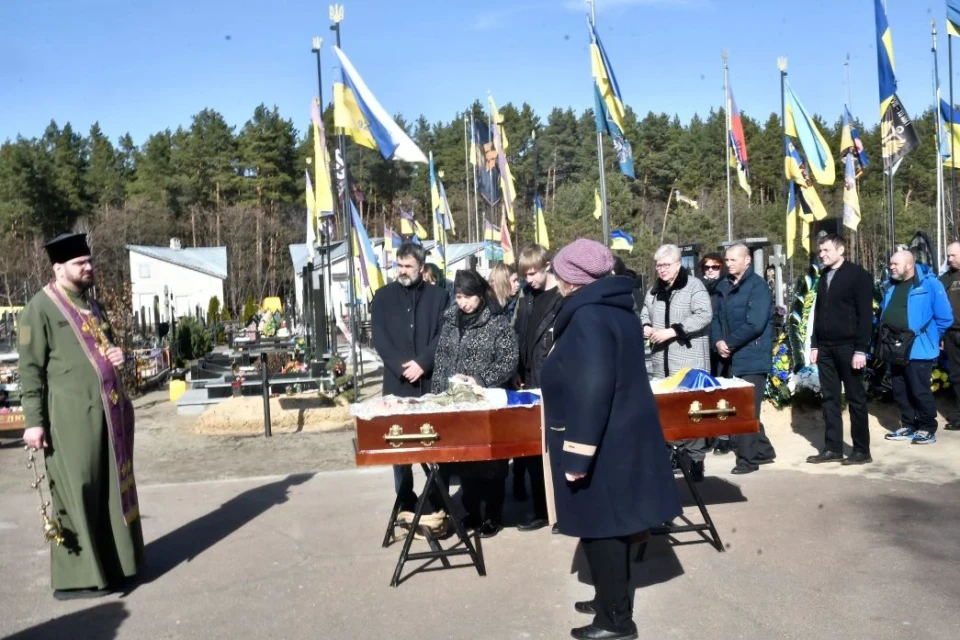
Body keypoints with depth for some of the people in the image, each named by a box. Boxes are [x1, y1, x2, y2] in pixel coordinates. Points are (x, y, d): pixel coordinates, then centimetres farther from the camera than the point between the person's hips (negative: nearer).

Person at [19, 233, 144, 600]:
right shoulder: (41, 308, -7)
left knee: (109, 489, 13)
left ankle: (111, 561, 25)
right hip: (70, 415, -7)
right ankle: (75, 575, 9)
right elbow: (31, 369, -10)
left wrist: (117, 355, 1)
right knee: (76, 493, -1)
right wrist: (34, 421, -15)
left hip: (106, 412, 8)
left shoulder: (92, 304, 15)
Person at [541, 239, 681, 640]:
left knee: (600, 526, 2)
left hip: (601, 441, -9)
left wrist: (577, 454, -24)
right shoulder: (617, 309, 10)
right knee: (609, 524, 19)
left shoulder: (587, 317, -20)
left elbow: (591, 390, -27)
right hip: (622, 434, 10)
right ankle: (611, 600, 33)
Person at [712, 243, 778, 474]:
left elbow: (754, 324, -19)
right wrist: (718, 342, -7)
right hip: (730, 358, 7)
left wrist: (729, 343, -14)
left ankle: (748, 457, 6)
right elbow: (717, 318, 11)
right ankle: (763, 450, 25)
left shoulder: (758, 286, -9)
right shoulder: (724, 287, 12)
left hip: (752, 358, -7)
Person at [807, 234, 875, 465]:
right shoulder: (823, 277, 14)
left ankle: (862, 450, 9)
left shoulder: (858, 275, -5)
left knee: (856, 398, 2)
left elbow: (866, 314, -10)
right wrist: (814, 345, 10)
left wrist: (861, 349, -15)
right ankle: (832, 448, 13)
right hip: (825, 348, 6)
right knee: (829, 399, 7)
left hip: (848, 347, -6)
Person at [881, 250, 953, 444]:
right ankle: (908, 426, 24)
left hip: (918, 349, -7)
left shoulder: (929, 284, -11)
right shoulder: (892, 285, 11)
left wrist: (928, 337, -1)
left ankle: (928, 430, 12)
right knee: (900, 391, 13)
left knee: (920, 391, -1)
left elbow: (945, 318, -9)